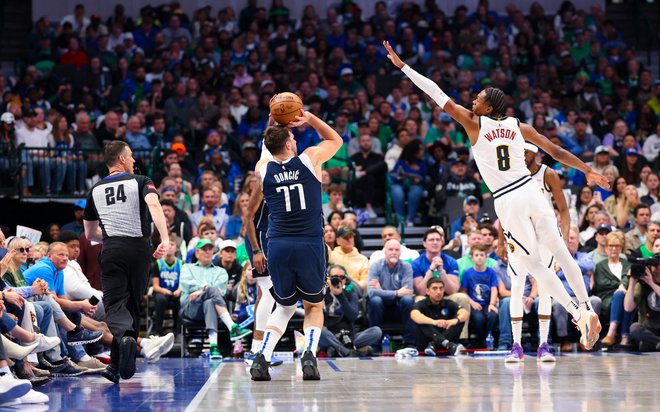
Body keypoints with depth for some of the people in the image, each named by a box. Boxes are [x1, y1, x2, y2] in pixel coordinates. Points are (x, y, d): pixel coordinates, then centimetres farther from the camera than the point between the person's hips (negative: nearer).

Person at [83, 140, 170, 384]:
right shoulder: (140, 182, 5)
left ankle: (125, 336, -37)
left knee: (114, 305, -3)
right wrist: (165, 239, -25)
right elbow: (154, 205, -17)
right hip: (139, 249, -1)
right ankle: (118, 365, 12)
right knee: (132, 304, 11)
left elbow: (90, 234, 21)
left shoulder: (95, 190, 15)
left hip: (111, 251, 1)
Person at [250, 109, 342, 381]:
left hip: (278, 246, 2)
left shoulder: (262, 169, 6)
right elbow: (336, 139, 22)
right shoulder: (310, 158, 1)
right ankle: (309, 354, -8)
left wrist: (274, 126, 26)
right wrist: (310, 119, 16)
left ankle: (263, 356, 1)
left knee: (284, 307, 22)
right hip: (310, 245, -2)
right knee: (314, 306, 17)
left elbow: (271, 154, 33)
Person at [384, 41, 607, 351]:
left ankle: (577, 314, -1)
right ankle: (587, 308, 6)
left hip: (507, 202, -3)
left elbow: (439, 96, 2)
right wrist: (588, 171, 21)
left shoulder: (474, 124, 0)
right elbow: (556, 152, 10)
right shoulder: (518, 126, 9)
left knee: (531, 264, 5)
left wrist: (402, 65, 6)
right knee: (560, 253, 9)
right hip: (530, 193, 3)